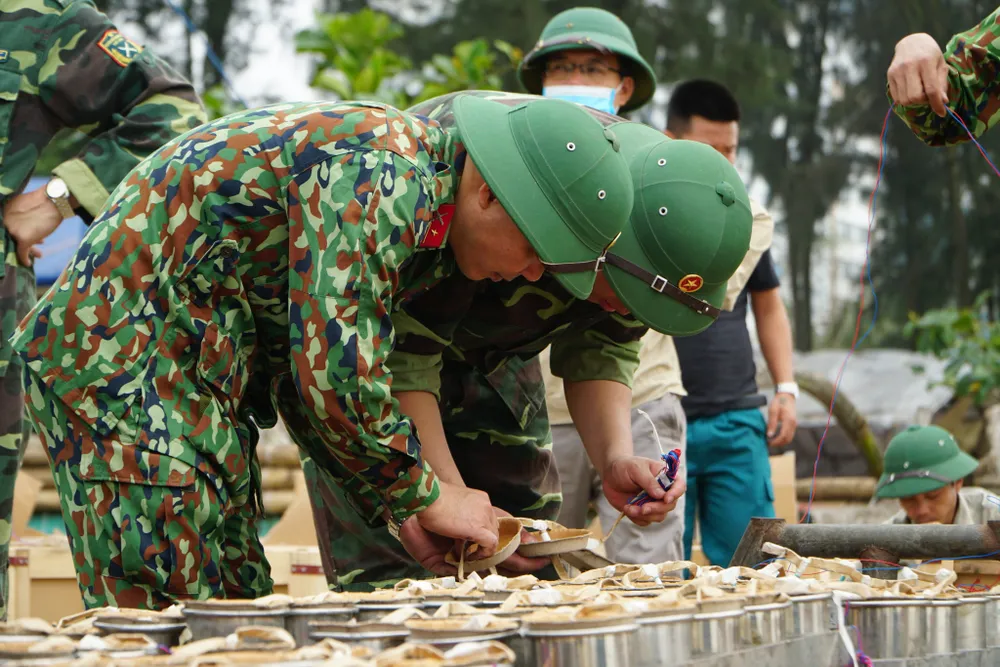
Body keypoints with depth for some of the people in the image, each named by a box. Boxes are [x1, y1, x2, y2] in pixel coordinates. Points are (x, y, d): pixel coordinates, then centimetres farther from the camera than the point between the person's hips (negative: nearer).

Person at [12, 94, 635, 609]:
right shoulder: (378, 175, -22)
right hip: (123, 356, -10)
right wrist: (425, 496, -12)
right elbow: (334, 374, -26)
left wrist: (401, 508, 10)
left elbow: (327, 370, 16)